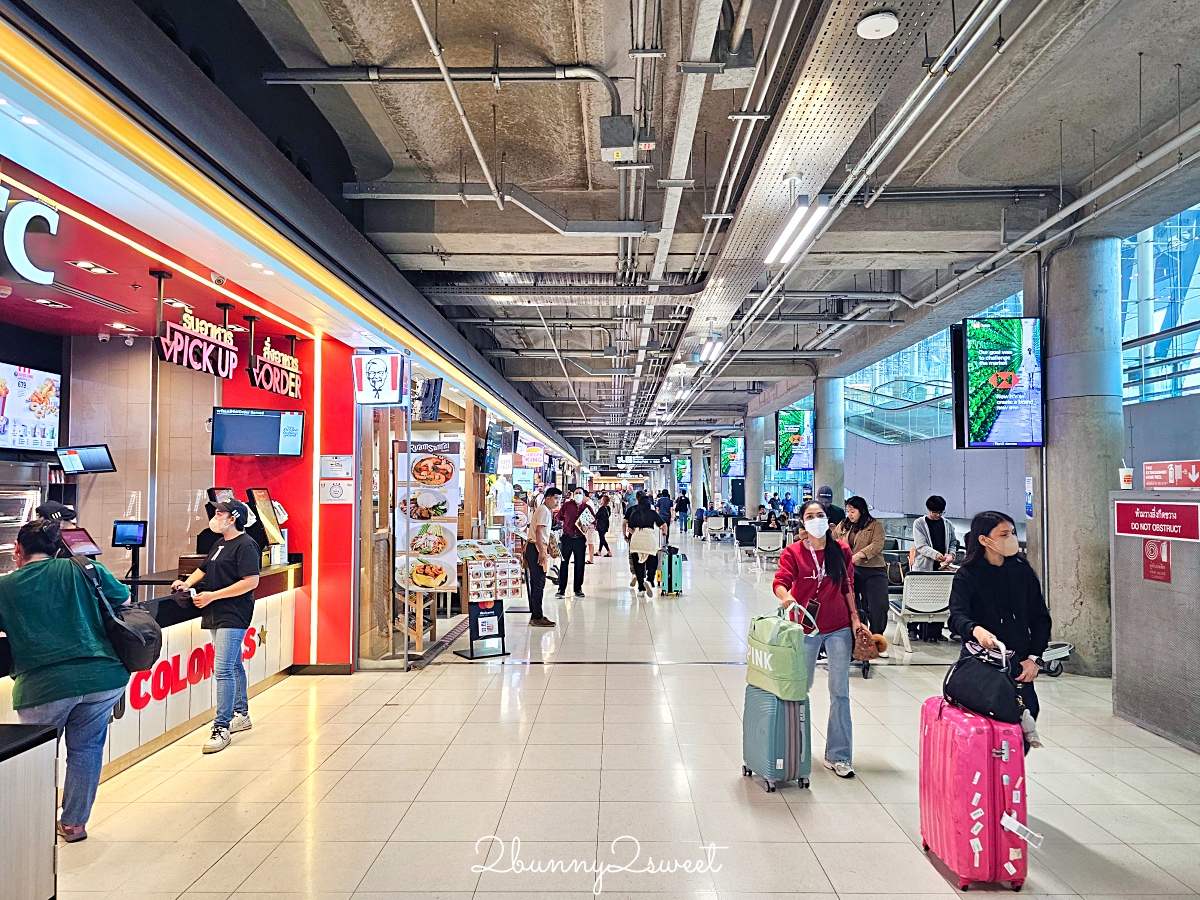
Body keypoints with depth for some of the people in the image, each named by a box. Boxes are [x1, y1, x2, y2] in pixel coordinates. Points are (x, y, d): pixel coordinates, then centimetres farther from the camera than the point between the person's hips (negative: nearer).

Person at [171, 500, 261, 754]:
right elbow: (204, 569, 27)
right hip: (216, 616, 10)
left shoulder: (245, 545, -14)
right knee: (233, 665, 17)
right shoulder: (219, 544, 17)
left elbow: (251, 581, -20)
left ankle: (221, 728, -8)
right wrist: (188, 583, 6)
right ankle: (241, 715, 29)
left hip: (233, 616, -10)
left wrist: (213, 595, -18)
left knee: (223, 668, -13)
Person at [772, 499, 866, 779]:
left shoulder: (842, 550, 0)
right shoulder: (793, 552, -8)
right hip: (805, 627, -1)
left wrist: (854, 617, 4)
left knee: (840, 692, 3)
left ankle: (838, 756, 15)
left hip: (838, 628, 2)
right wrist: (786, 598, -41)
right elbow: (781, 581, -21)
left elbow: (847, 587, 9)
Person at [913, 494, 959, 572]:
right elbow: (921, 546, -10)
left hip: (943, 567, 3)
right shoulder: (919, 524, -1)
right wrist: (935, 554, -26)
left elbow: (953, 542, 22)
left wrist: (951, 553, 1)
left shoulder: (948, 524, 11)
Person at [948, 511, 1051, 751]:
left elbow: (1041, 618, 10)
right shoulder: (966, 576, -4)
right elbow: (958, 616, -18)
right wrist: (976, 630, -39)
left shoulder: (1023, 571, 7)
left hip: (1019, 663, 3)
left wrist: (1034, 658, 0)